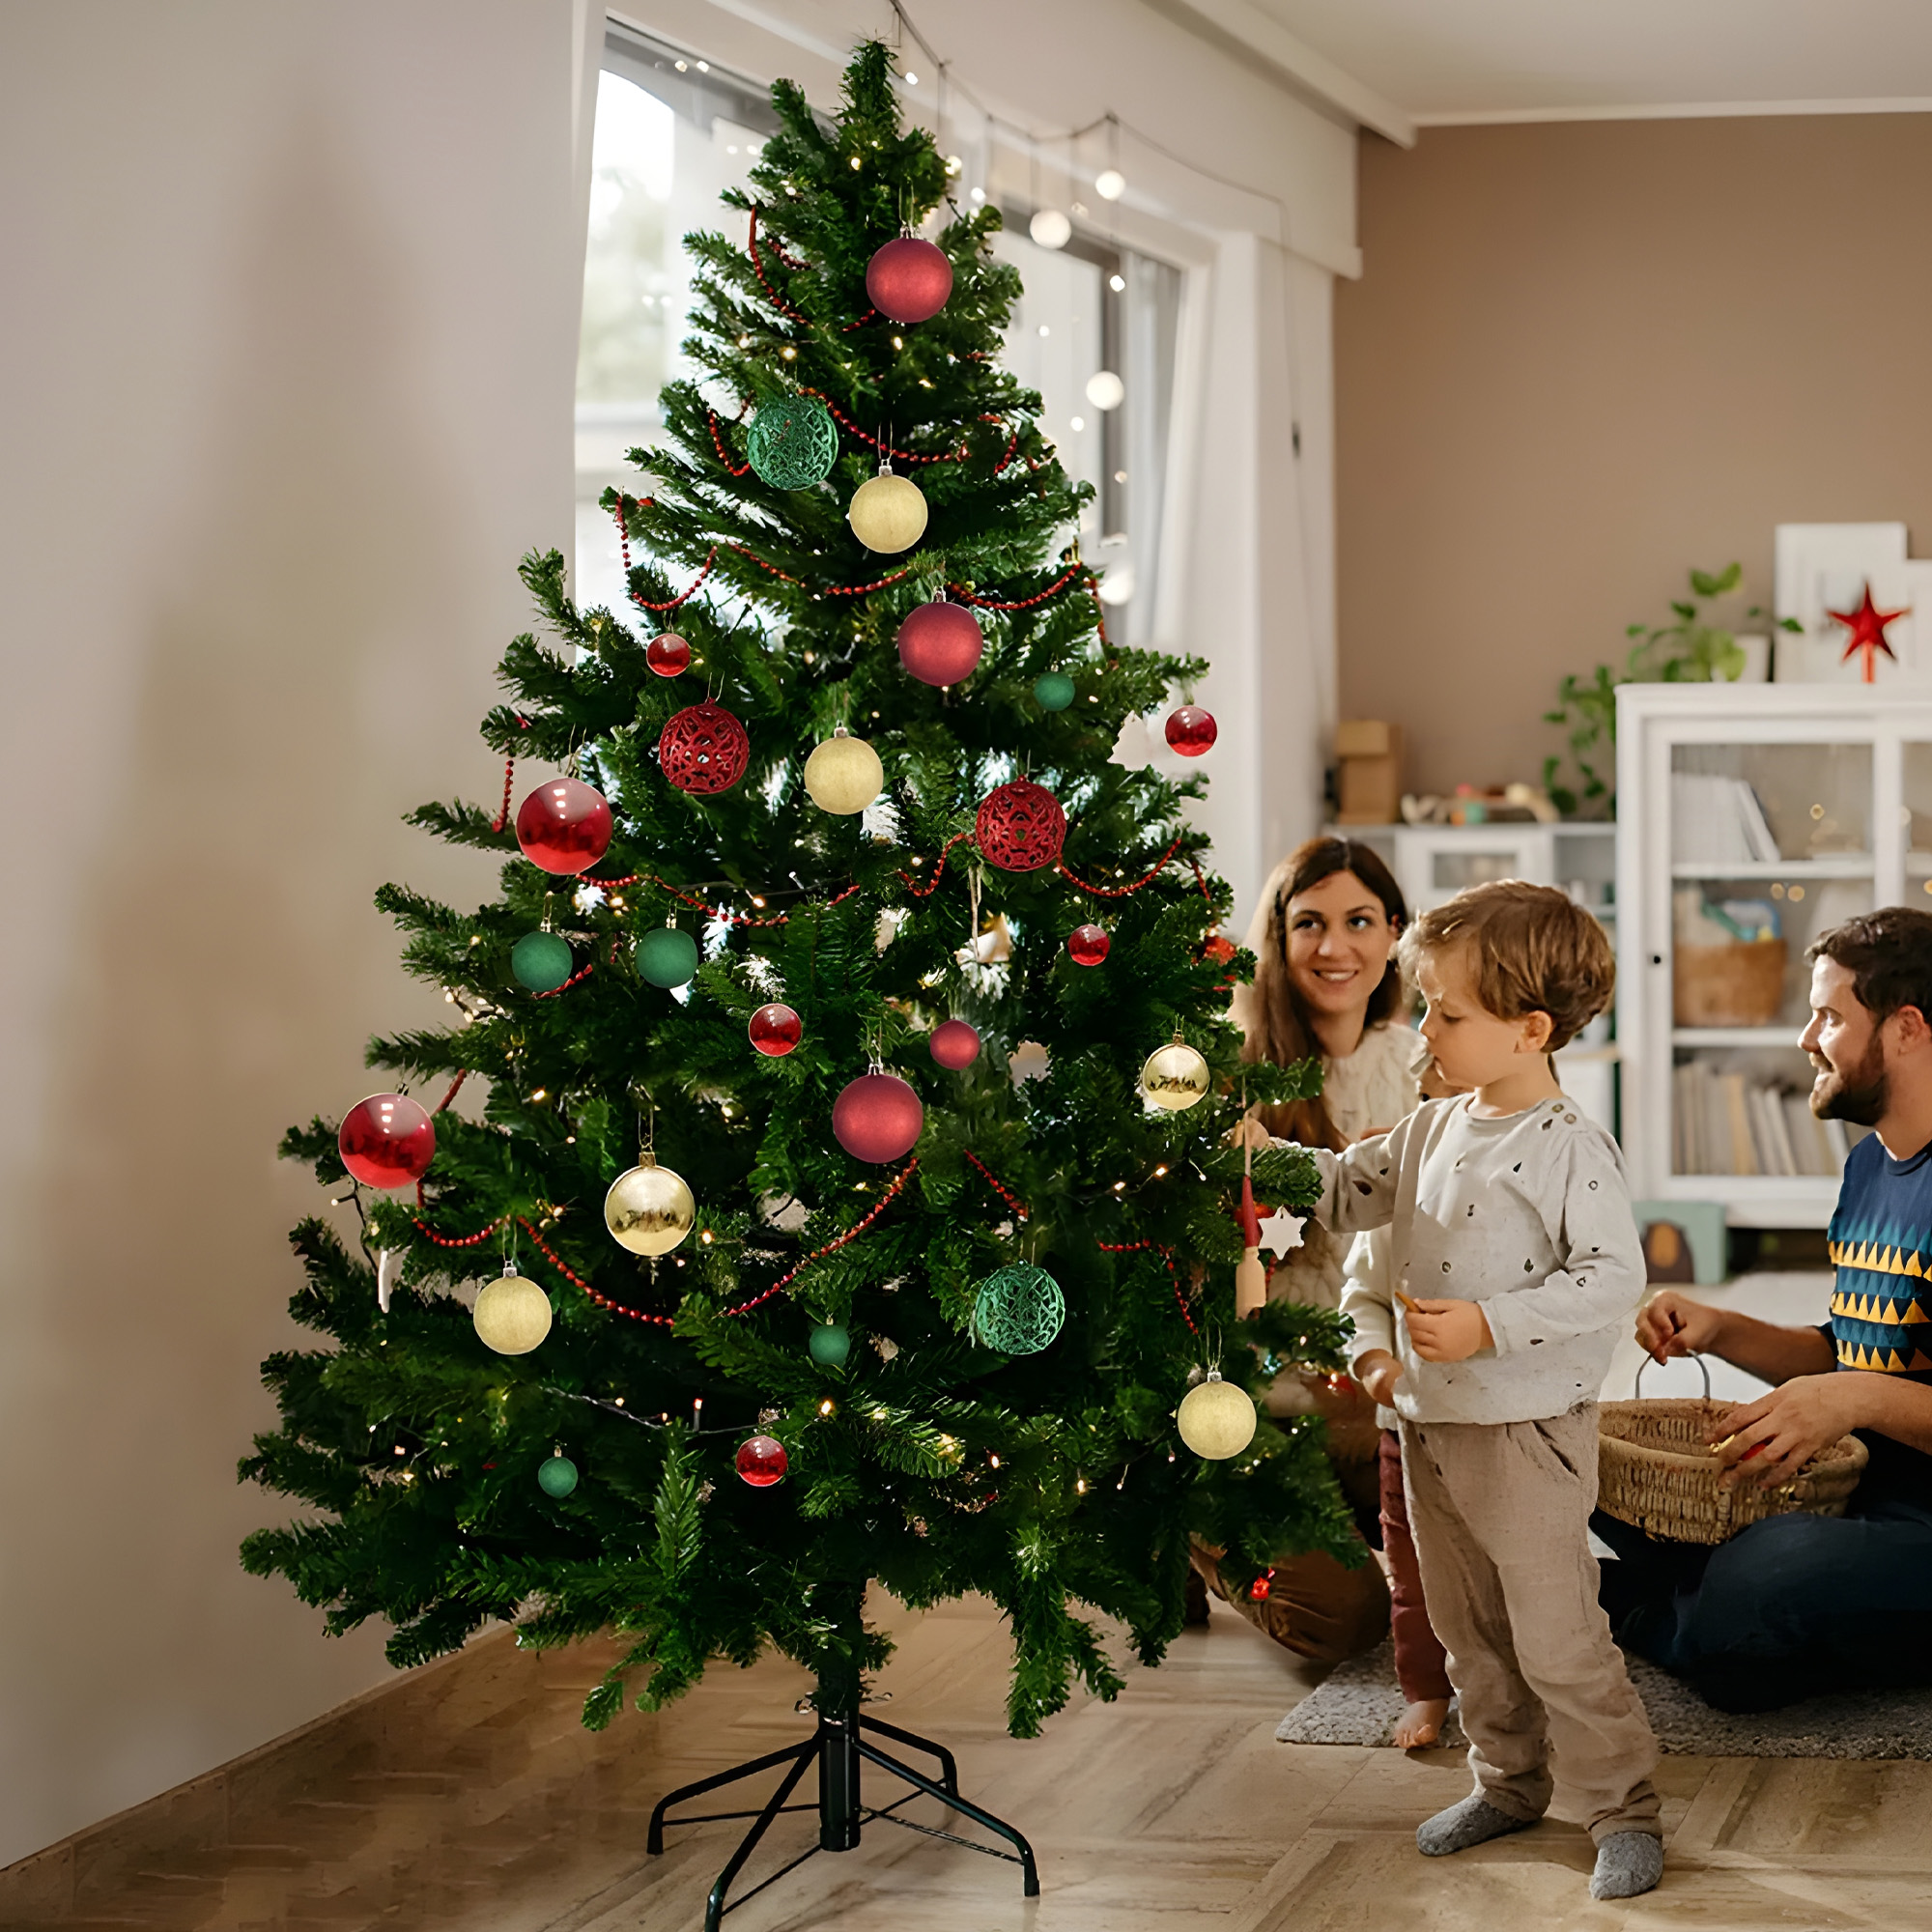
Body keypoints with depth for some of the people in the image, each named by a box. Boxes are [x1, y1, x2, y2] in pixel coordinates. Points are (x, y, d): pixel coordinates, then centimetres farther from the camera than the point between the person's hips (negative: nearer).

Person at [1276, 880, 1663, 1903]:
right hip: (1429, 1425, 8)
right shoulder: (1431, 1129, 7)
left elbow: (1611, 1275, -22)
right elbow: (1344, 1192, 17)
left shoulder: (1569, 1147, -17)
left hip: (1528, 1433, -8)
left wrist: (1487, 1326, -26)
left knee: (1557, 1638, -3)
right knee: (1467, 1629, 18)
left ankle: (1624, 1808, 11)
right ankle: (1509, 1782, 34)